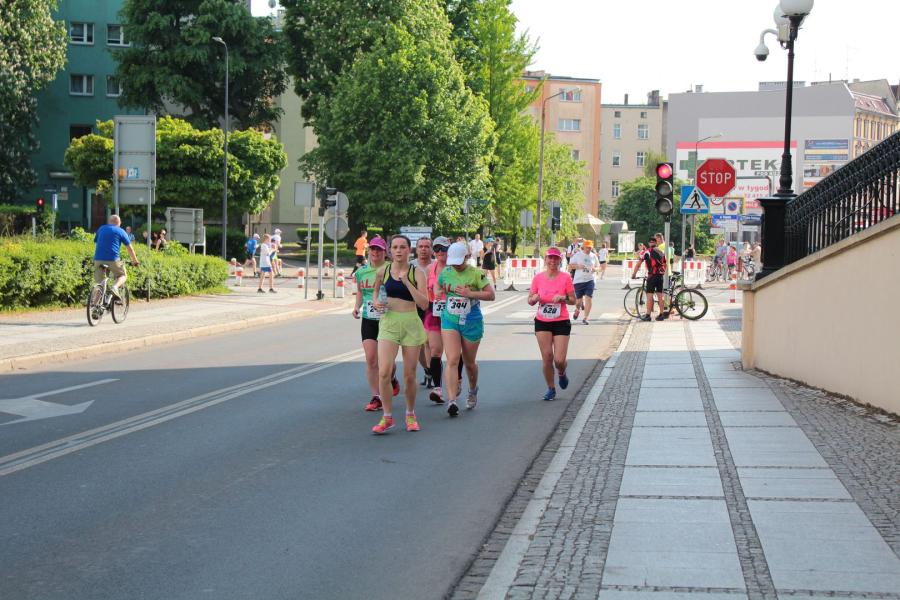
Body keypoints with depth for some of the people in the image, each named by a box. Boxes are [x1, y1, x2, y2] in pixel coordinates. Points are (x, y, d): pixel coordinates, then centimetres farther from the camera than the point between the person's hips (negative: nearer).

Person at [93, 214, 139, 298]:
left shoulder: (101, 229, 20)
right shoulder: (120, 231, 10)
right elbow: (130, 248, 11)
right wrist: (135, 261, 22)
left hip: (98, 259, 3)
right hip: (113, 259, -3)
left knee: (99, 282, 9)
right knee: (122, 275, 17)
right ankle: (115, 287, -12)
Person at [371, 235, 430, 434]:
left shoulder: (417, 273, -4)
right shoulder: (382, 272, 4)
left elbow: (424, 303, -13)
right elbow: (377, 292, 23)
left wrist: (407, 282, -20)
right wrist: (377, 303, 1)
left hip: (411, 324, -1)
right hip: (388, 323, 1)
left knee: (409, 375, 6)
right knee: (384, 372, -14)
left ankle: (411, 414, 27)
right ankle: (387, 418, -2)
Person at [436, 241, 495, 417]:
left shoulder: (476, 273, -9)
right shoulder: (445, 272, 4)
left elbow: (491, 295, -11)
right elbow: (437, 284, 26)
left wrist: (470, 293, -21)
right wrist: (437, 292, 3)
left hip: (472, 323, -2)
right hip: (449, 321, 2)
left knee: (469, 363, 13)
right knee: (452, 360, -14)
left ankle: (473, 391, 43)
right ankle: (451, 400, -22)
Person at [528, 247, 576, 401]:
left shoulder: (565, 278, -5)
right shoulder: (538, 278, 0)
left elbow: (573, 300, 0)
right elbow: (530, 300, 6)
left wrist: (562, 298, -20)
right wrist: (535, 298, -16)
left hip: (561, 322, -2)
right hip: (542, 322, 2)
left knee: (559, 360, -7)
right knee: (547, 357, -2)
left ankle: (562, 374, 30)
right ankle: (551, 388, 16)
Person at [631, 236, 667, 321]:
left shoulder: (647, 251, 0)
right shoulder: (661, 252, 16)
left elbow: (638, 264, -2)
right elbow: (665, 265, 19)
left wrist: (633, 274, 6)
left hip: (652, 276, -5)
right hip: (660, 276, 5)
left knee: (649, 295, -3)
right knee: (660, 295, 10)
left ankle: (648, 315, -4)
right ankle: (661, 315, 12)